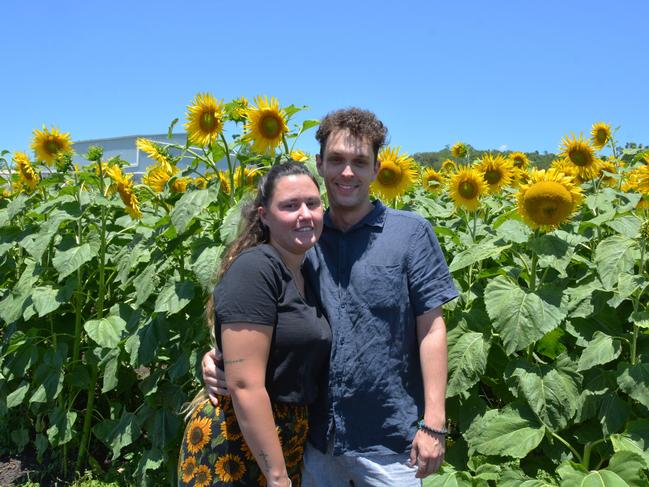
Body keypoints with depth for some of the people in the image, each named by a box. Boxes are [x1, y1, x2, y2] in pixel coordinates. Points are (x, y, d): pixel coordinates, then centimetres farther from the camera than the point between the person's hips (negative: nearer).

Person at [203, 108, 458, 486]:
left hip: (389, 441, -3)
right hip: (314, 435, 3)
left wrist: (434, 423, -10)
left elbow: (431, 329, -6)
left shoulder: (411, 232, -5)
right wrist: (219, 355, -10)